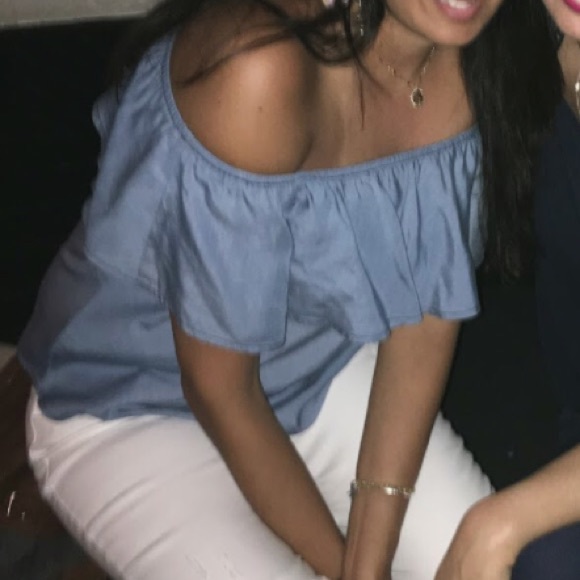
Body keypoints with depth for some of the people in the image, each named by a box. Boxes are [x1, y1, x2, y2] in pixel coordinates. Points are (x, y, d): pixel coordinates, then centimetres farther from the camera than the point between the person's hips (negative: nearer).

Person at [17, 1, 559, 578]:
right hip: (126, 408, -5)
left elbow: (426, 319, -9)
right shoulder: (260, 72, -36)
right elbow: (217, 386, -25)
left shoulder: (464, 51, -16)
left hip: (317, 369, 5)